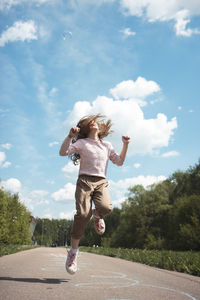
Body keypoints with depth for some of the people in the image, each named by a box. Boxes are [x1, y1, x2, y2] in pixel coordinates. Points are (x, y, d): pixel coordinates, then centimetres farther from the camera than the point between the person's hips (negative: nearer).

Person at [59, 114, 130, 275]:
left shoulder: (107, 145, 24)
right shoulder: (82, 143, 12)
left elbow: (119, 162, 21)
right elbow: (63, 152, 0)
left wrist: (125, 145, 12)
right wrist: (70, 136, -13)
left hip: (101, 182, 2)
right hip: (85, 180, -2)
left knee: (106, 207, -29)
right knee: (83, 214, -22)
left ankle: (97, 216, 10)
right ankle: (74, 251, -5)